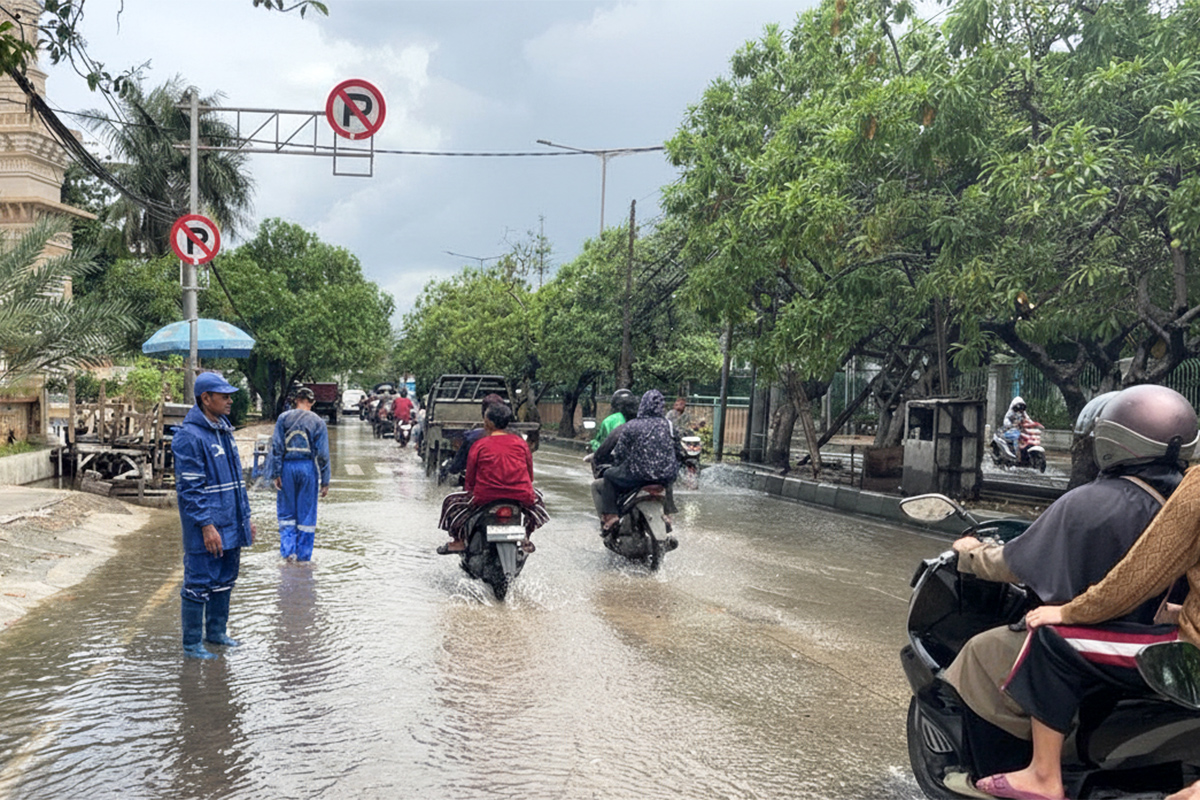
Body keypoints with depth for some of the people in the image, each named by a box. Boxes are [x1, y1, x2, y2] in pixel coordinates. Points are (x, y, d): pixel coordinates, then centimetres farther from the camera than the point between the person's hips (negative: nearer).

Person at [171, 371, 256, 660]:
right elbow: (190, 488, -18)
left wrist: (246, 516, 17)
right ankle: (191, 644, 12)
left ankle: (216, 632, 31)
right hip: (205, 529, -9)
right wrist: (207, 526, -22)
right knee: (199, 583, 1)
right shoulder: (188, 436, -15)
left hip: (231, 525, 9)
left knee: (224, 580, 17)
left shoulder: (224, 430, 13)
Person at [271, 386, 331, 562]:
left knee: (286, 512, 13)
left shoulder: (284, 418, 0)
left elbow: (276, 447, -3)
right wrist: (325, 481, 2)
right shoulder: (318, 422, -2)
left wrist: (276, 474, 1)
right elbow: (323, 454, -2)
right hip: (308, 468, -1)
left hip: (287, 467, 1)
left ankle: (288, 549, 3)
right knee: (307, 515, 7)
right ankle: (304, 555, 13)